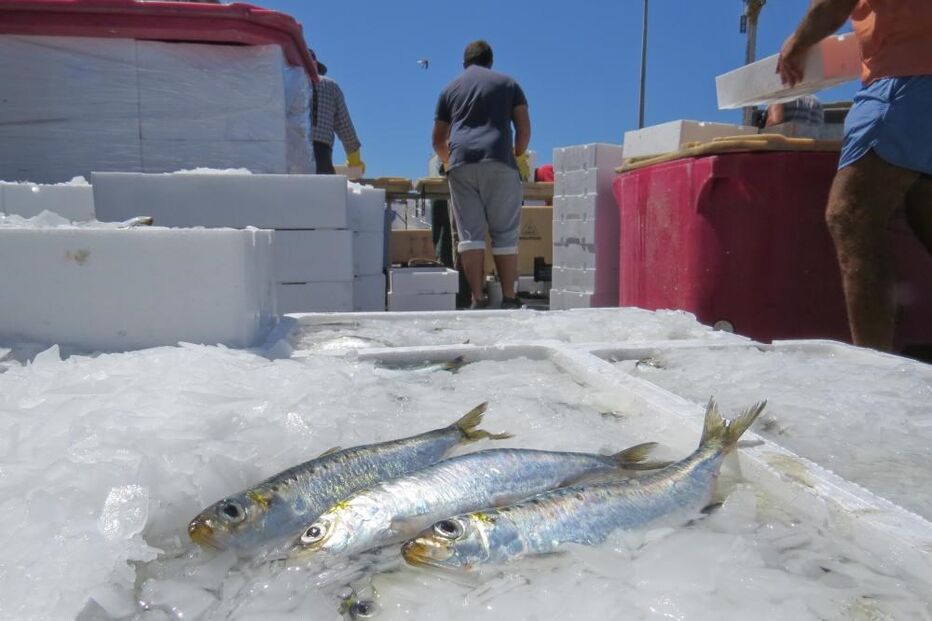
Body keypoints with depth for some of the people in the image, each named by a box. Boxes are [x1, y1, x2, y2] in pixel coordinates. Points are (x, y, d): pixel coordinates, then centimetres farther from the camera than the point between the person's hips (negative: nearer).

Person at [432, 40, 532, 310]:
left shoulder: (450, 89, 23)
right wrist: (519, 156, 27)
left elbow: (438, 141, 23)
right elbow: (524, 128, 11)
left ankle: (477, 298, -5)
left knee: (470, 232, -1)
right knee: (505, 233, 1)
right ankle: (508, 297, 0)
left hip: (461, 162, 2)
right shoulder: (507, 83, 18)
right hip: (499, 161, -1)